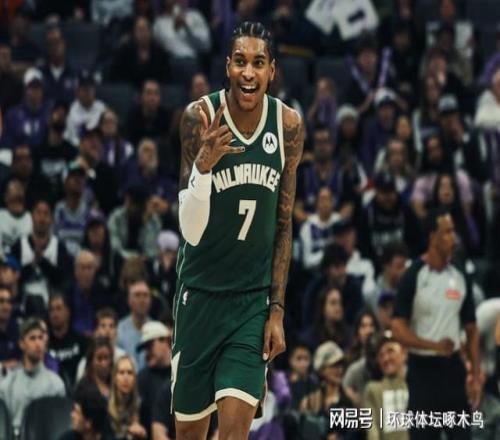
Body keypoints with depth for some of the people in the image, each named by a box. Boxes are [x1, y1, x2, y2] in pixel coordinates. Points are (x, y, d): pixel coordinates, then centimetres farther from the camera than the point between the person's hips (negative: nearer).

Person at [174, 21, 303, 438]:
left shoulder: (289, 125, -4)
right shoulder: (200, 117, -13)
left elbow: (283, 223, 5)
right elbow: (191, 231, -15)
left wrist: (277, 308, 1)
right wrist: (203, 165, -32)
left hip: (256, 298, 1)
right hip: (201, 293, -1)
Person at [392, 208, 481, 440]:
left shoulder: (459, 277, 7)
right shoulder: (413, 276, -8)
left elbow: (471, 330, 12)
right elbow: (398, 330, -12)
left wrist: (476, 375, 5)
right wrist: (435, 345, -24)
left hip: (453, 368, 4)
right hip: (423, 368, -4)